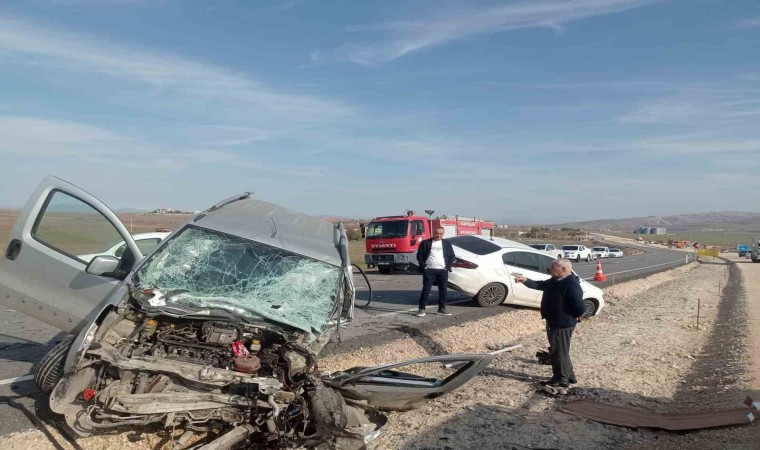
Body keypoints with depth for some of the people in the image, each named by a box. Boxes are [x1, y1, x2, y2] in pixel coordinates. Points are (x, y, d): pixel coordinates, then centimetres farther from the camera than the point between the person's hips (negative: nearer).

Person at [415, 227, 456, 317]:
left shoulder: (447, 243, 13)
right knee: (426, 290, -4)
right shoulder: (425, 243, 5)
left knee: (443, 290, 4)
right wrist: (423, 265, -8)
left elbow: (452, 256, 14)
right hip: (429, 270, -3)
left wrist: (448, 266, 0)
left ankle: (441, 309, 14)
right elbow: (419, 255, 4)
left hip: (443, 270, 3)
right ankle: (421, 309, 0)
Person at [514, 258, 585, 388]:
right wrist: (525, 280, -6)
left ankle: (561, 379, 18)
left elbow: (580, 308, -28)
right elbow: (540, 285, 10)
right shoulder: (556, 280, 5)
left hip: (562, 325, -10)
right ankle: (569, 375, 35)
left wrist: (571, 318, -12)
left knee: (559, 351, 4)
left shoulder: (572, 285, -25)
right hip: (554, 322, 10)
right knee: (560, 351, 21)